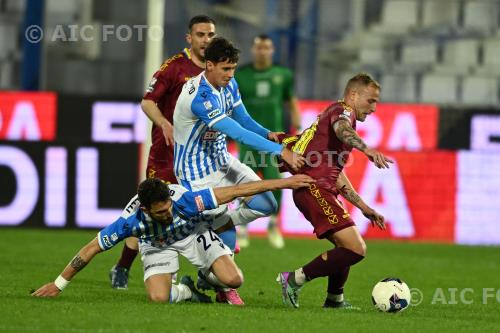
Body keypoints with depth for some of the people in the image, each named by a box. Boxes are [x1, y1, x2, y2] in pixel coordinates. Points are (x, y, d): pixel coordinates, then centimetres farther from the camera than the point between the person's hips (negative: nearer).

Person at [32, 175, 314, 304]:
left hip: (194, 232, 0)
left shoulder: (185, 200, -39)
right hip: (156, 244, 0)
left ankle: (207, 278, 18)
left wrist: (284, 183, -32)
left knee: (233, 280, -19)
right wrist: (59, 284, -23)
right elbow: (91, 249, -27)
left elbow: (236, 191, -33)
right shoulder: (131, 220, -38)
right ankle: (187, 291, 10)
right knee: (158, 298, -25)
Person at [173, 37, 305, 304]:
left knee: (266, 204, -1)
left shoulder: (228, 84, -1)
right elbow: (237, 133, -34)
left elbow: (243, 120, 6)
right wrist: (281, 151, -34)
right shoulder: (200, 97, -30)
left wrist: (268, 134, -16)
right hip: (198, 172, -9)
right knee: (226, 231, -7)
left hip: (222, 160, 9)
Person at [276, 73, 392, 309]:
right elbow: (342, 130, -27)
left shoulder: (338, 114, 31)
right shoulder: (342, 110, 1)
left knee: (347, 247, 25)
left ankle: (334, 299, 37)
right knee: (356, 249, -18)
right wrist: (368, 149, -46)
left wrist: (365, 208, 33)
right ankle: (295, 279, -13)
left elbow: (336, 176, 35)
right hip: (315, 189, -11)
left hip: (314, 189, 11)